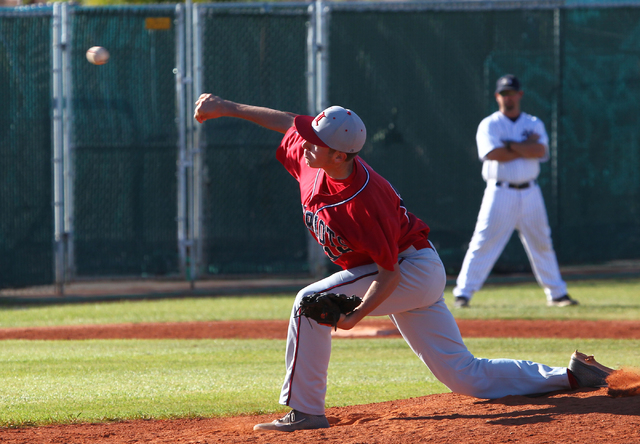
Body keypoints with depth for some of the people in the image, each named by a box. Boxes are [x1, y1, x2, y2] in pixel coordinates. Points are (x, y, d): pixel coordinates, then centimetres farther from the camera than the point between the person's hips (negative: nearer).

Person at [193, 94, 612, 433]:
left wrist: (355, 317, -32)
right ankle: (567, 376, 17)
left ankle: (305, 410, -10)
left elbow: (389, 275, -25)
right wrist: (228, 108, 11)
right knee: (465, 376, 10)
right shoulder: (314, 157, -13)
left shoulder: (362, 203, -33)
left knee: (310, 304, -18)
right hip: (418, 277, 9)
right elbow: (288, 122, 8)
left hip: (412, 270, -9)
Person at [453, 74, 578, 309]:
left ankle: (556, 294, 20)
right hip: (500, 191, -3)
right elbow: (494, 154, -17)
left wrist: (509, 145, -12)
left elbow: (540, 151, -10)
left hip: (530, 193, 3)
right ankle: (463, 292, -9)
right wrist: (526, 146, -10)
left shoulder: (534, 124, 9)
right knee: (483, 243, -10)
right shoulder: (488, 125, 1)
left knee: (541, 244, 10)